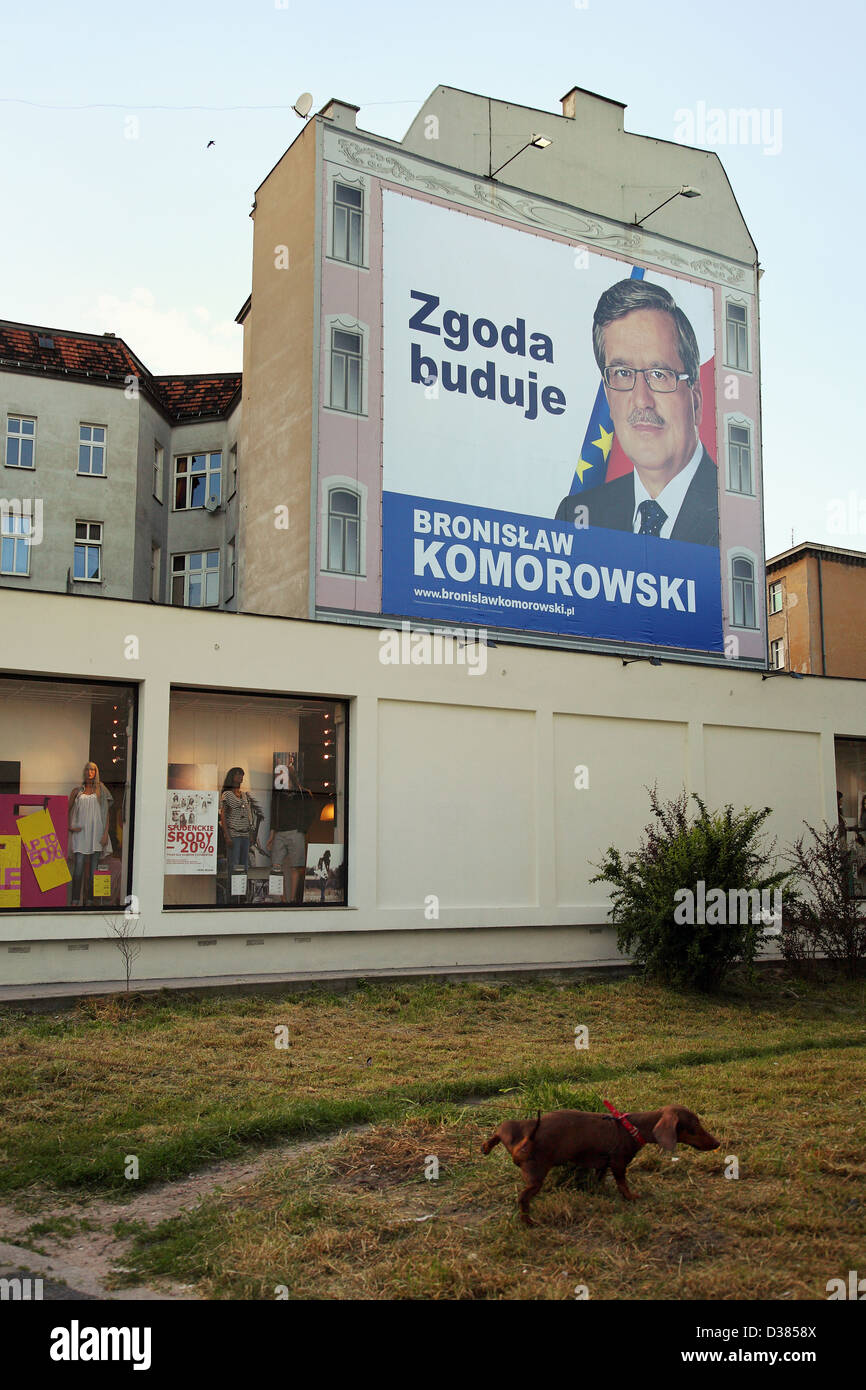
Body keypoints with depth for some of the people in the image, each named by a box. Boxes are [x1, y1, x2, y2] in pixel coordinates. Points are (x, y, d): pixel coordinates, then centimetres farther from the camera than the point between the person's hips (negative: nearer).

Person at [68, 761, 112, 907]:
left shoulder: (102, 791, 9)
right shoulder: (77, 791, 12)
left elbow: (107, 813, 5)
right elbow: (68, 810, 16)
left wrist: (105, 834, -3)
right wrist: (70, 827, 0)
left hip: (96, 834, 0)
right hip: (80, 833, 0)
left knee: (93, 868, 0)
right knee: (78, 868, -7)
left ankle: (90, 900, 5)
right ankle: (75, 900, -3)